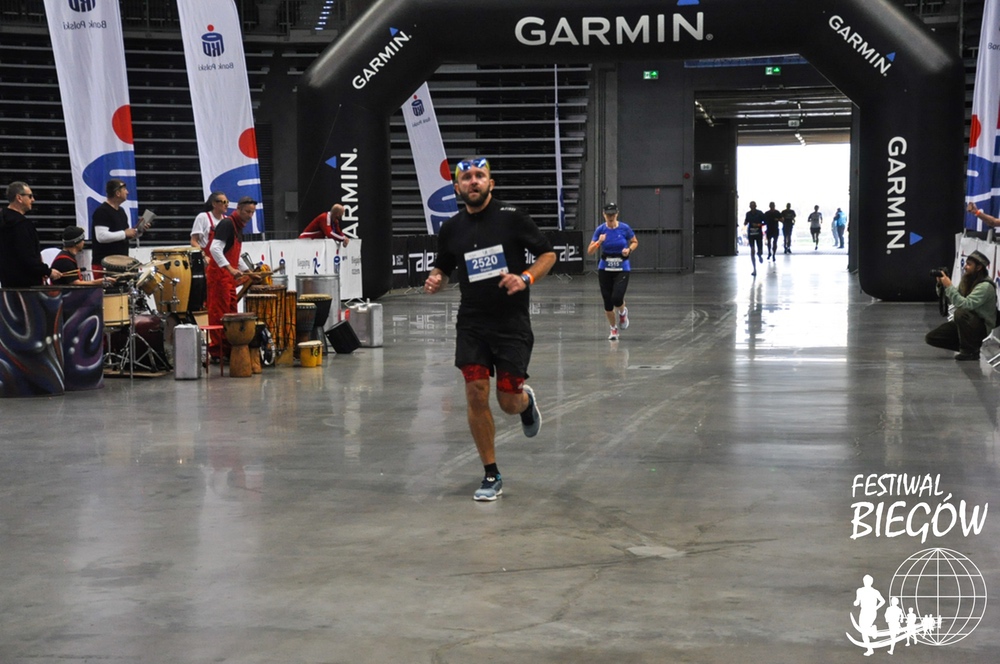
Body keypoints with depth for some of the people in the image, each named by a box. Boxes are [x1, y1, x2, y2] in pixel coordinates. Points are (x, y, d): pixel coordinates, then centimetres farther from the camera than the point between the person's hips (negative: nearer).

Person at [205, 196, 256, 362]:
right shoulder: (227, 224, -13)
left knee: (231, 313, 12)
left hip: (229, 276, 10)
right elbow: (215, 249, -25)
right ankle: (217, 352, -7)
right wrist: (230, 269, -31)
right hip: (218, 274, -10)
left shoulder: (238, 227, 17)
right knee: (219, 313, -8)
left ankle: (229, 349, 18)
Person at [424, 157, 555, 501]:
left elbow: (548, 254, 1)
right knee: (476, 395, -6)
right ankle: (491, 476, 8)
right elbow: (442, 267, 20)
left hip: (512, 322, -2)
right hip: (472, 323, 3)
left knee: (509, 402, -2)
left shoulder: (512, 216, -5)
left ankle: (527, 401, 39)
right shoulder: (451, 228, 5)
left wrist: (525, 278, -17)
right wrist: (435, 280, -4)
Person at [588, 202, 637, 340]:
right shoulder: (600, 229, -5)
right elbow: (590, 251, -6)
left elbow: (635, 242, 9)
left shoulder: (625, 228, -7)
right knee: (607, 302, 3)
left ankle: (623, 312, 19)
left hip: (622, 268, -2)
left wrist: (629, 249, -11)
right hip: (605, 269, 2)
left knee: (617, 298, -18)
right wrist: (599, 242, -24)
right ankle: (614, 330, 23)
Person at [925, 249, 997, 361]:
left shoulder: (985, 286, -23)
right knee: (931, 338, -2)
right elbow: (950, 300, 6)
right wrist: (941, 285, -10)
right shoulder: (966, 280, 2)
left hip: (981, 326, -8)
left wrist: (949, 286, -32)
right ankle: (971, 343, 9)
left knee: (961, 312, -38)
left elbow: (966, 304, -35)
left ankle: (971, 351, -18)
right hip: (964, 323, 8)